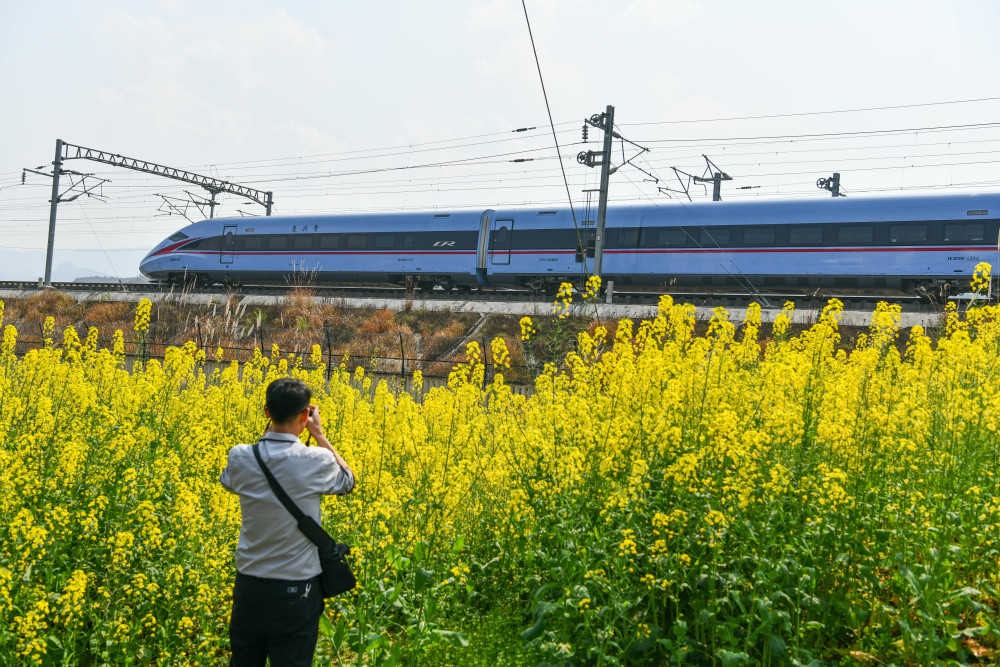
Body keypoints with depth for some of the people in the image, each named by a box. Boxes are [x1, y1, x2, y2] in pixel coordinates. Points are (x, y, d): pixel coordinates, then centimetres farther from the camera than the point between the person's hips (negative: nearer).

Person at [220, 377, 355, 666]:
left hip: (249, 585, 3)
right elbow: (348, 481, 6)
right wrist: (318, 433, 6)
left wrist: (270, 429, 12)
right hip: (297, 591, -3)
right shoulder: (316, 461, -17)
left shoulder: (240, 457, -9)